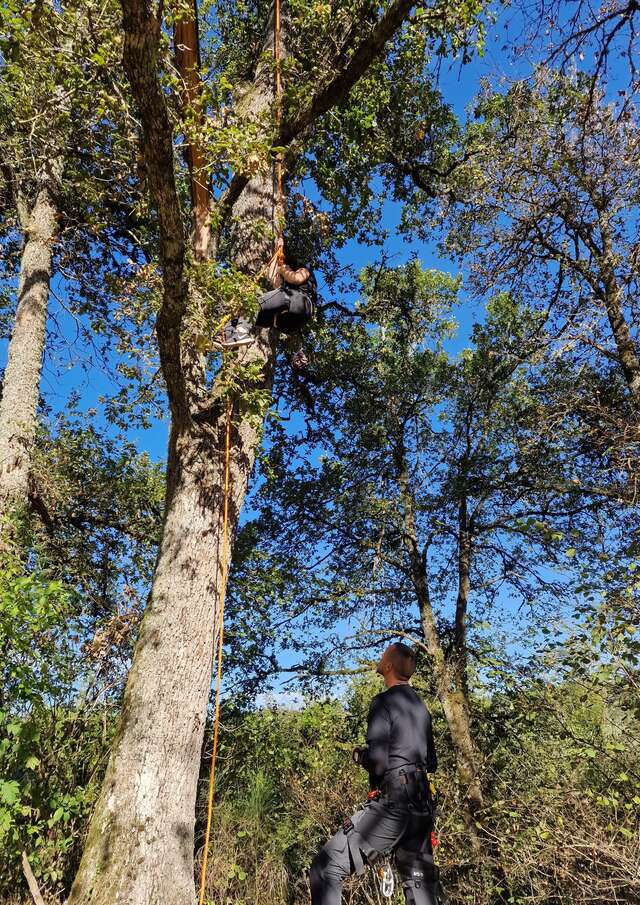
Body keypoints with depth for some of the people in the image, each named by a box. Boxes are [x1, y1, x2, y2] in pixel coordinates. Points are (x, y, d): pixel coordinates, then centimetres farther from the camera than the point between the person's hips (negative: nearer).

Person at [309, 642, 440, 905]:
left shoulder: (384, 702, -10)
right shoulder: (421, 707, 14)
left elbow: (377, 763, -18)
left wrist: (359, 755, 1)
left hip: (392, 803, -8)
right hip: (422, 805, 8)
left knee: (325, 868, -3)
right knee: (420, 883, 17)